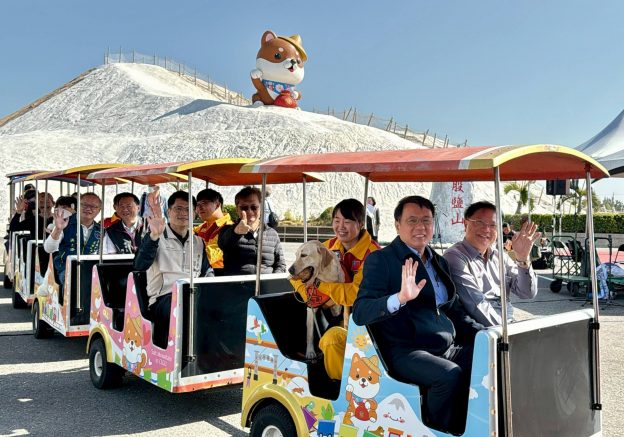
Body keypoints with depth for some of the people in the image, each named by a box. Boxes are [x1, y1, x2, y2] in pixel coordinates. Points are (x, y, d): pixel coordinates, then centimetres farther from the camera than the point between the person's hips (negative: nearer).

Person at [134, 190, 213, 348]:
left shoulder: (198, 242, 22)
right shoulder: (156, 237, 6)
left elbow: (207, 271, 28)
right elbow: (140, 265, -12)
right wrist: (154, 236, -28)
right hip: (164, 298, -5)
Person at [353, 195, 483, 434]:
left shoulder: (439, 261, 18)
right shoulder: (380, 260, -3)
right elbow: (359, 313, -14)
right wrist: (399, 298, -31)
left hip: (448, 349, 7)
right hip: (405, 353, -7)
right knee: (450, 374, -30)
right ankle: (439, 431, -8)